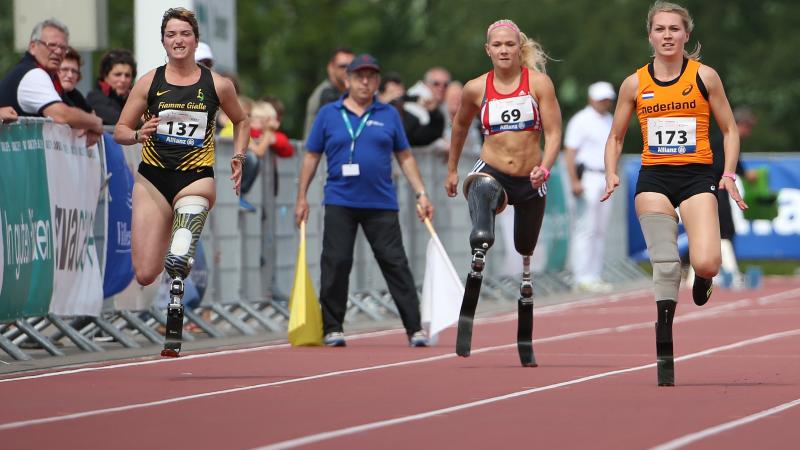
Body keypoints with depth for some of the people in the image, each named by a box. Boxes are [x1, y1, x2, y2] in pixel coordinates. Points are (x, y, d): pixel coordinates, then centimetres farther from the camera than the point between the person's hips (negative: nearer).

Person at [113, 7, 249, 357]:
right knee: (145, 276, -4)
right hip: (153, 178, 1)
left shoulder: (217, 85, 3)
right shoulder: (149, 82, 2)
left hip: (196, 178, -1)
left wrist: (238, 157, 7)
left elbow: (241, 121, 22)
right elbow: (120, 131, 7)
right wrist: (139, 135, -15)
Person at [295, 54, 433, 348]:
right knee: (336, 265, -2)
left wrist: (421, 194, 7)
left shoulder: (388, 115, 10)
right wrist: (301, 198, 6)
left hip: (381, 205, 0)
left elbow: (405, 157, 14)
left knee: (396, 264, -3)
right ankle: (332, 329, 8)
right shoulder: (328, 114, 8)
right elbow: (311, 157, 11)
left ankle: (415, 329, -3)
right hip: (340, 203, 0)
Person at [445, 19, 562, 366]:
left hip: (530, 182, 1)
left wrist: (544, 168, -24)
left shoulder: (538, 82, -3)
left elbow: (553, 133, -7)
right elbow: (460, 125, 20)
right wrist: (452, 169, 27)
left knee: (525, 259, 14)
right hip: (490, 172, -1)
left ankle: (525, 345, 29)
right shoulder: (476, 89, 1)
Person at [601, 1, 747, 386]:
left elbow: (729, 129, 8)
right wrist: (611, 175, -1)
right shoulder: (634, 84, 5)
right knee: (665, 266, -12)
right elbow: (616, 137, 15)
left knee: (706, 264, -19)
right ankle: (664, 355, -6)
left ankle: (702, 280, 21)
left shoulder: (704, 76, 1)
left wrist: (729, 174, -4)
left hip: (697, 177, -1)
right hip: (654, 179, 1)